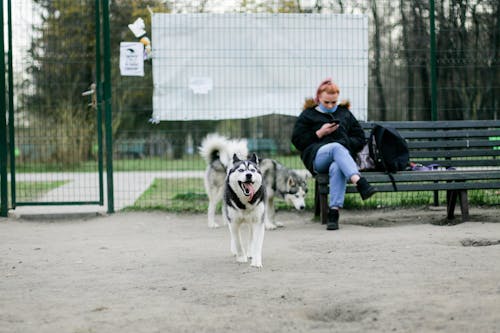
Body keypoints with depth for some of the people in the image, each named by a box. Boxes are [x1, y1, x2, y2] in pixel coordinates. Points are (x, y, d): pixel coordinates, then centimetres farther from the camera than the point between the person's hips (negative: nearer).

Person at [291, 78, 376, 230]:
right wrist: (320, 133, -1)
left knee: (337, 168, -39)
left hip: (342, 154, 2)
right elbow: (297, 141, 9)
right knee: (336, 147, -39)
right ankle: (360, 183, -60)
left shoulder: (344, 113, 27)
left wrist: (347, 143, 3)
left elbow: (360, 138, 24)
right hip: (317, 157, -2)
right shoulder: (308, 115, 19)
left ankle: (334, 212, -48)